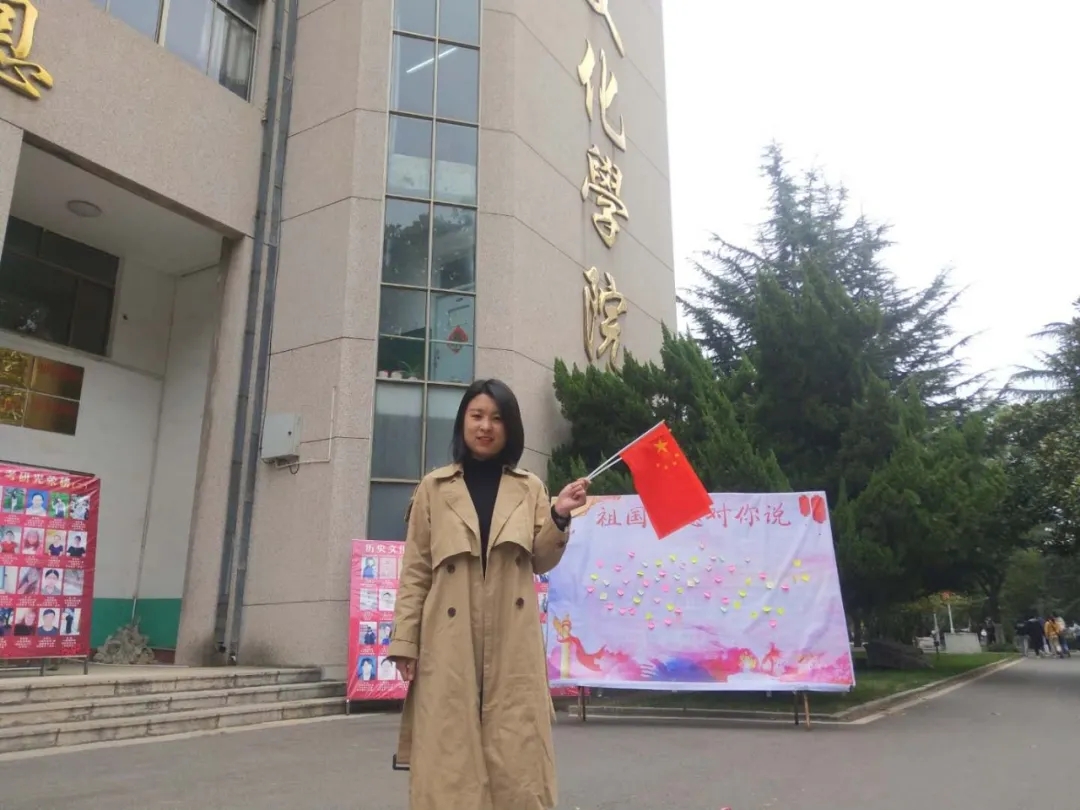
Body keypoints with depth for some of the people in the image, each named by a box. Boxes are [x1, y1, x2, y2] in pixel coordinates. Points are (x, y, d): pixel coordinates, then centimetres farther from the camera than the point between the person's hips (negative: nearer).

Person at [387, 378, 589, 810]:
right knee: (450, 762, 2)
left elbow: (540, 563, 8)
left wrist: (559, 517, -8)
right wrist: (404, 642, -2)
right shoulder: (434, 488, 7)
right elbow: (415, 571, 4)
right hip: (450, 644, -1)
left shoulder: (529, 489, 11)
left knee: (516, 760, 3)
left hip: (513, 645, 1)